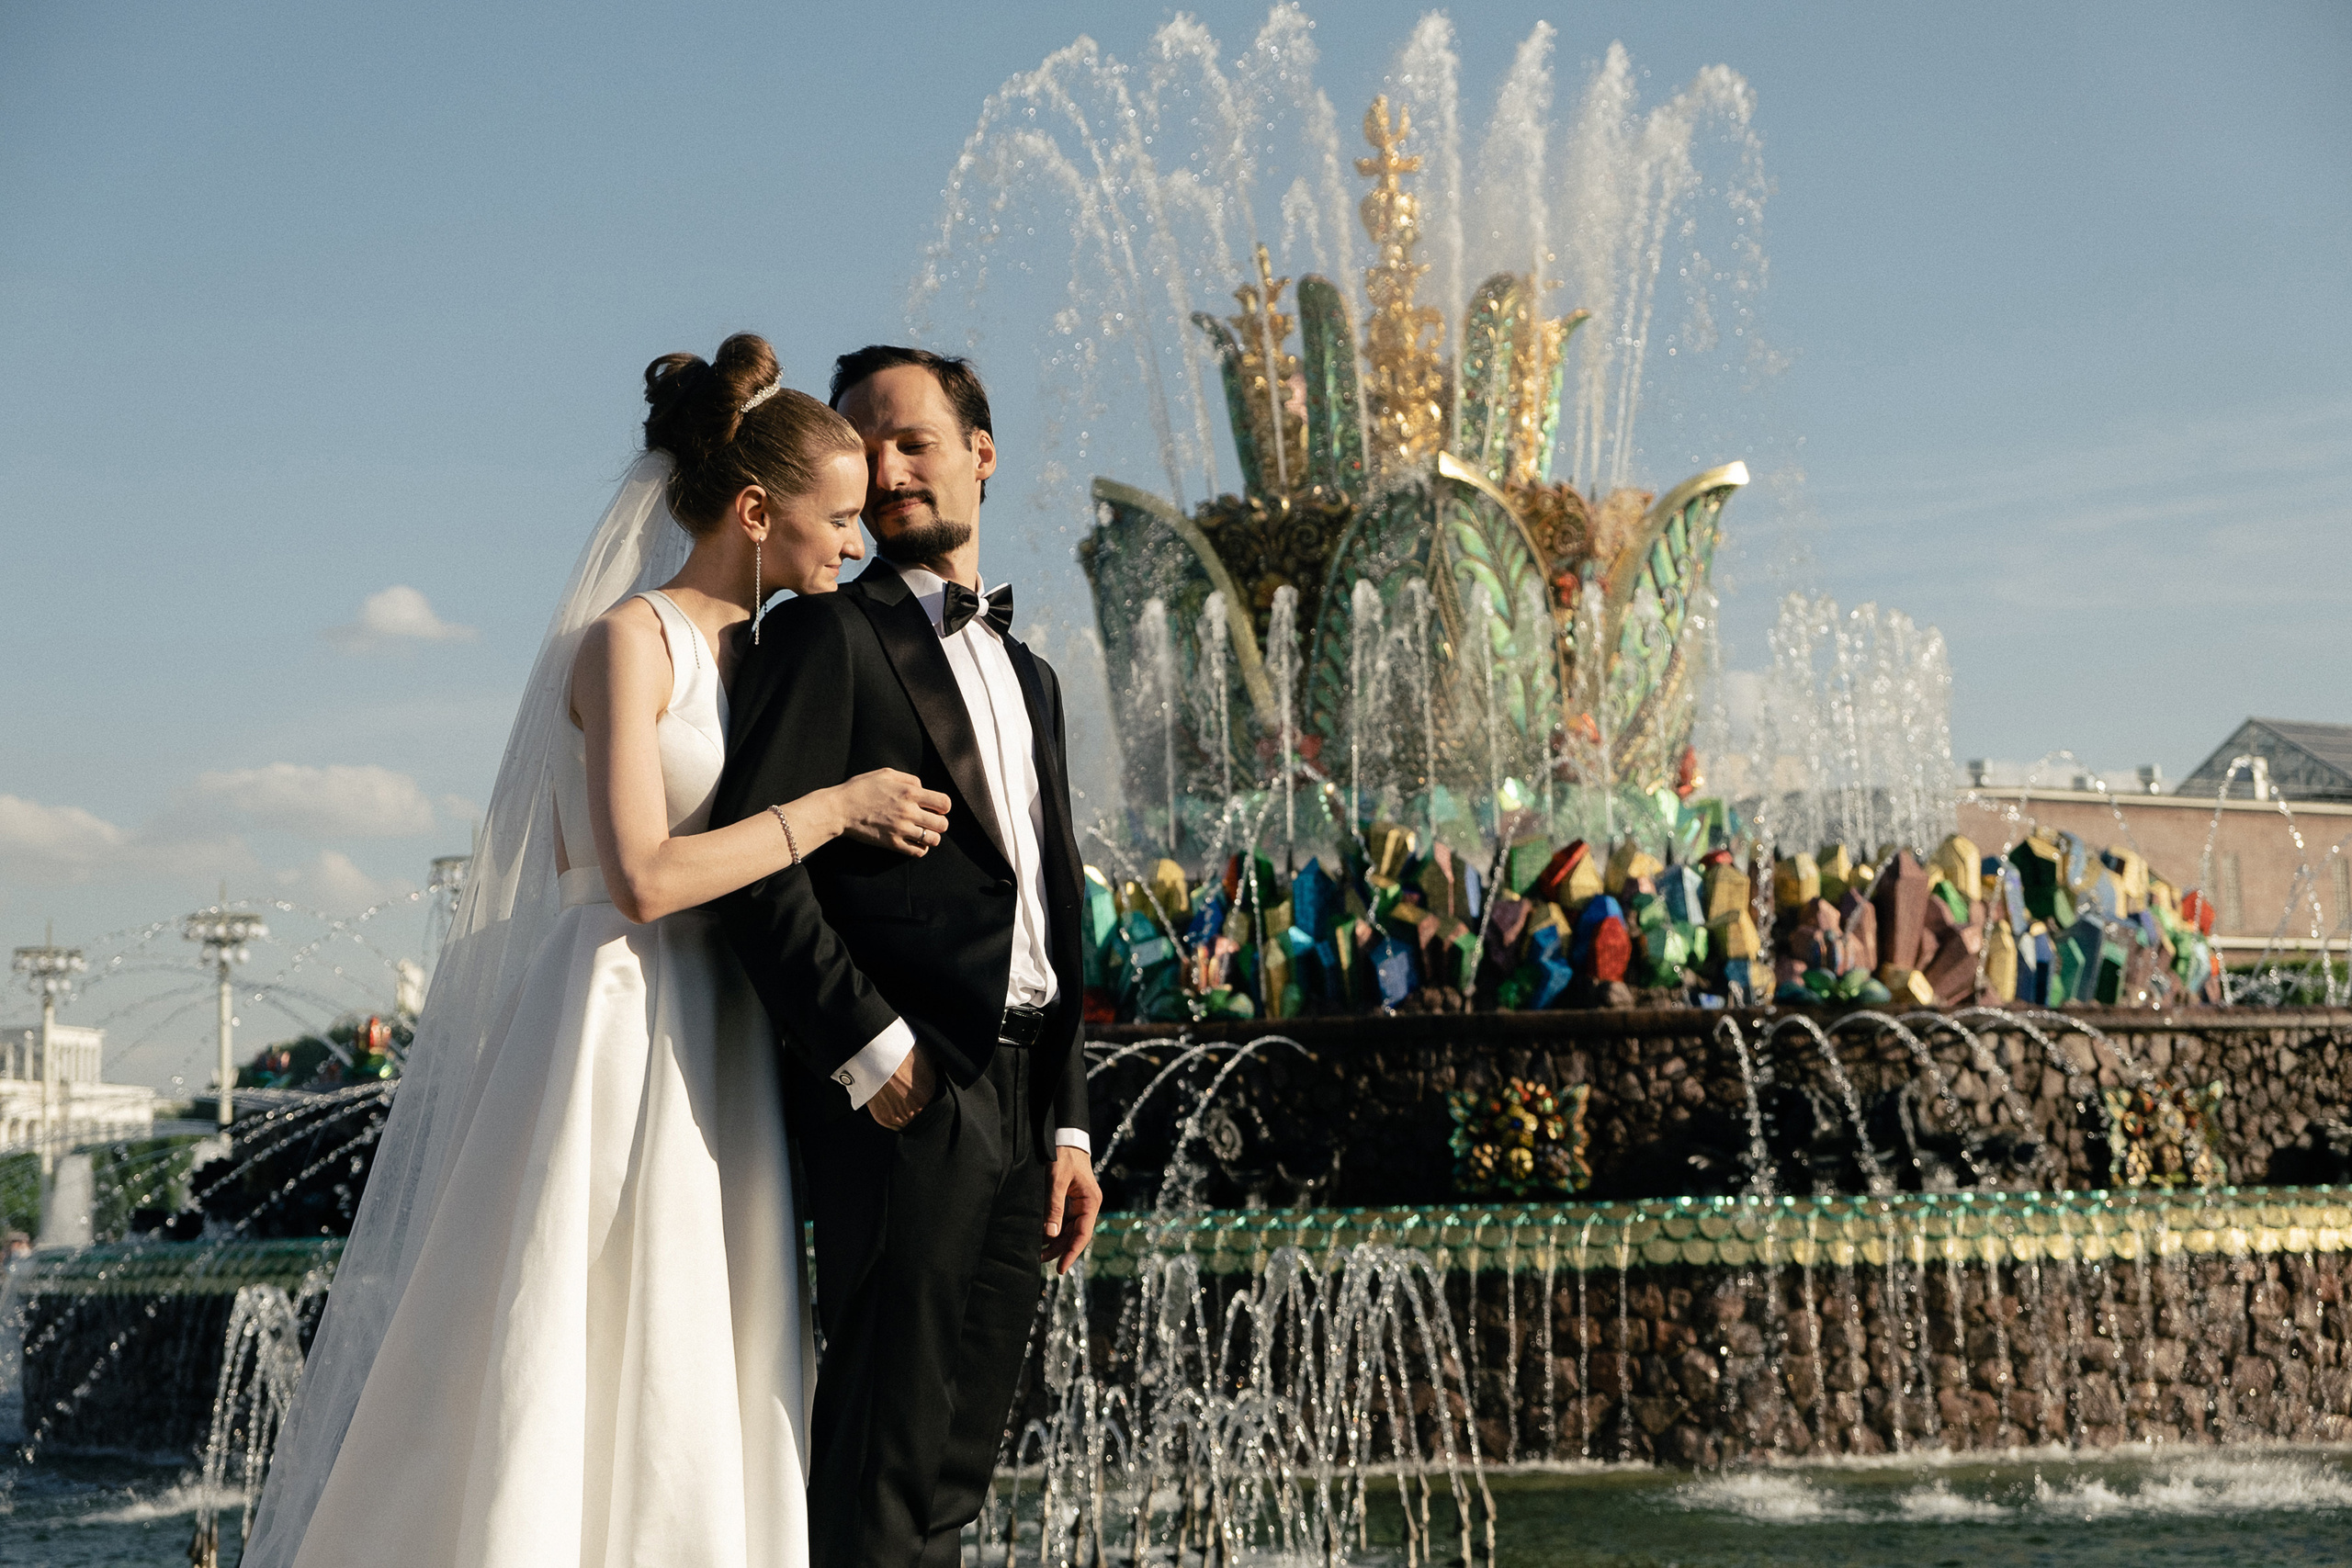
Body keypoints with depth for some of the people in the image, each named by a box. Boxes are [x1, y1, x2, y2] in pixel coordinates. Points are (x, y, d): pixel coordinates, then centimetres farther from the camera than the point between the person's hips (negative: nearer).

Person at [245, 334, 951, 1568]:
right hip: (615, 1037, -8)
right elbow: (643, 878, -21)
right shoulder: (630, 641, -10)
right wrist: (836, 804, -15)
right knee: (545, 1385, -3)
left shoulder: (762, 654, 14)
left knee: (680, 1406, 8)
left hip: (713, 1055, 8)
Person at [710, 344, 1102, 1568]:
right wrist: (869, 1051, -16)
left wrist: (1067, 1122, 16)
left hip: (1017, 1107, 7)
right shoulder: (828, 636, -2)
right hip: (910, 1098, -7)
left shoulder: (1028, 674, 22)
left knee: (951, 1468, 10)